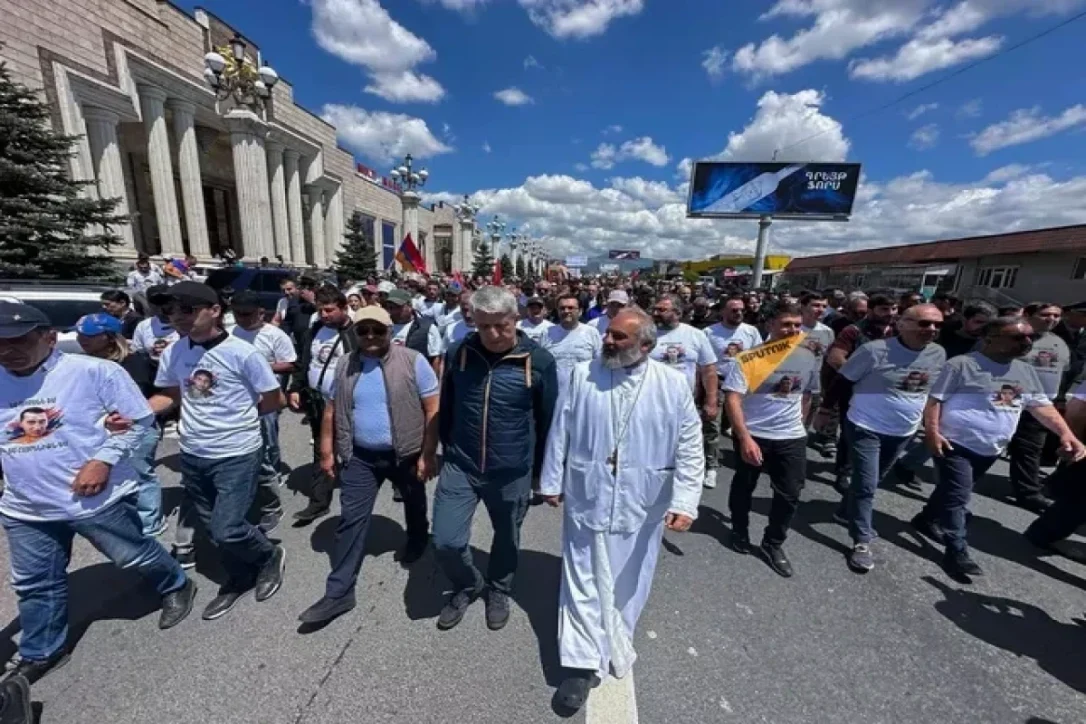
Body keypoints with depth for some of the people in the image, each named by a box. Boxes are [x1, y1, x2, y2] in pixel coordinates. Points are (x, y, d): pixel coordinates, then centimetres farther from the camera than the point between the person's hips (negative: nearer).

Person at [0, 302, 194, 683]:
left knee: (136, 555, 13)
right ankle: (40, 653, 43)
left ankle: (176, 587, 40)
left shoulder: (93, 371, -17)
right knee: (34, 585, 21)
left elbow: (139, 418, -12)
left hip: (100, 499, -5)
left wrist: (103, 460, -20)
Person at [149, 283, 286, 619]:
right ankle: (239, 578, 41)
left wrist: (238, 414, -1)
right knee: (212, 528, 19)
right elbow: (168, 395, 13)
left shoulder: (242, 353, -17)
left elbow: (274, 400, -10)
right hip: (192, 454, 7)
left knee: (227, 531, -6)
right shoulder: (173, 352, 0)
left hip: (237, 455, -6)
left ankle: (270, 557, 25)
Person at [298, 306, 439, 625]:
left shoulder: (413, 361, -15)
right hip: (359, 456, 3)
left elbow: (432, 410, -14)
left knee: (414, 504, 22)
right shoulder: (344, 365, -1)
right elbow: (332, 410, 7)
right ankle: (339, 592, 20)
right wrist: (327, 451, 6)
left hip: (406, 454, -2)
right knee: (351, 520, 6)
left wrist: (428, 454, -15)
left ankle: (417, 539, 52)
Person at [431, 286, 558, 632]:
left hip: (512, 472, -1)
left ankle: (499, 591, 50)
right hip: (460, 467, 2)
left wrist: (540, 469, 4)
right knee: (446, 541, 3)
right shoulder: (457, 353, -7)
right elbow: (445, 409, 7)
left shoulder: (539, 361, -14)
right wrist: (450, 450, 14)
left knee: (507, 539, 18)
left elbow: (548, 420, -3)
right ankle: (468, 585, 37)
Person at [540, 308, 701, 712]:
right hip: (587, 498, 0)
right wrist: (551, 482, 4)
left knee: (627, 583, 21)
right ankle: (585, 663, 28)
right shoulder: (582, 376, -5)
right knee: (584, 581, 8)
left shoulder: (673, 385, -7)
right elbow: (560, 434, 0)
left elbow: (690, 449, -5)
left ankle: (612, 648, 48)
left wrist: (684, 502, -12)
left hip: (641, 505, 1)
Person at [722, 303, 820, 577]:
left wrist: (799, 422, 18)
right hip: (752, 435, -3)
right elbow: (732, 399, -23)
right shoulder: (748, 359, -17)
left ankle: (773, 544, 29)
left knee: (790, 494, 7)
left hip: (792, 438, 4)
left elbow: (806, 394, 16)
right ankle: (739, 531, 40)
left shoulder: (808, 358, 0)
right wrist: (745, 438, -29)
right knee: (744, 487, 14)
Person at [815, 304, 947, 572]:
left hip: (903, 432, 6)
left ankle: (847, 511, 43)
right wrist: (826, 410, -7)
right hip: (866, 428, -6)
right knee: (866, 485, -7)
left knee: (873, 481, 20)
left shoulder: (938, 354, 0)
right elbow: (842, 382, -11)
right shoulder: (875, 350, -19)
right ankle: (862, 542, 6)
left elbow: (933, 390, 16)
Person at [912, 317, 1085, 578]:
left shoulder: (1027, 372, 10)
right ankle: (957, 551, 2)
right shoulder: (962, 365, -13)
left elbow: (1042, 406, 11)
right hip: (956, 444, -7)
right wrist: (932, 432, -22)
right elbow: (935, 399, -15)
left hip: (989, 449, 8)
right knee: (956, 496, -6)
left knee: (951, 491, 19)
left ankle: (926, 520, 37)